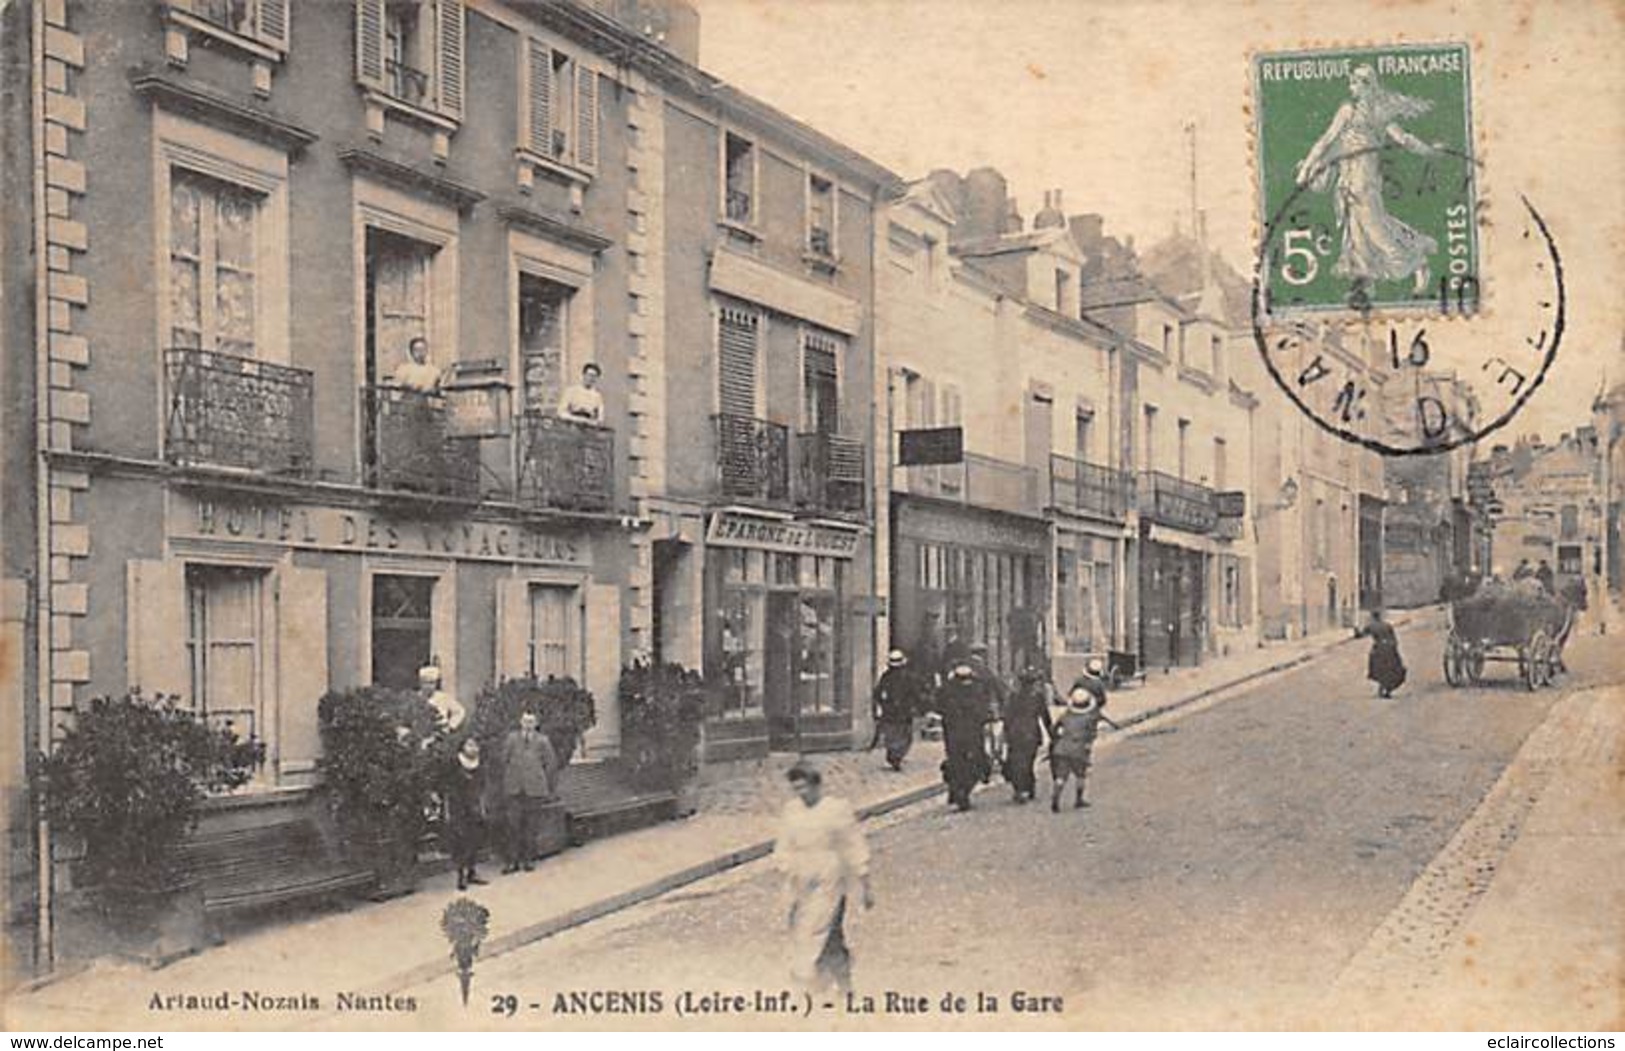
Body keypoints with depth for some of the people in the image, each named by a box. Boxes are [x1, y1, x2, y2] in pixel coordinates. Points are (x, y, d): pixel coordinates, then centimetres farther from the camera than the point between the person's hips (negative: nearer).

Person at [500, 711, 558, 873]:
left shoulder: (542, 740, 3)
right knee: (513, 825, -2)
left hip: (534, 790, -1)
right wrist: (506, 783, 7)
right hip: (514, 789, 1)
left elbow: (551, 764, 8)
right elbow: (504, 760, 10)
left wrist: (546, 786, 8)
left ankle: (529, 859, 13)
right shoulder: (511, 738, 6)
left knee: (530, 825, 3)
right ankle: (513, 861, 3)